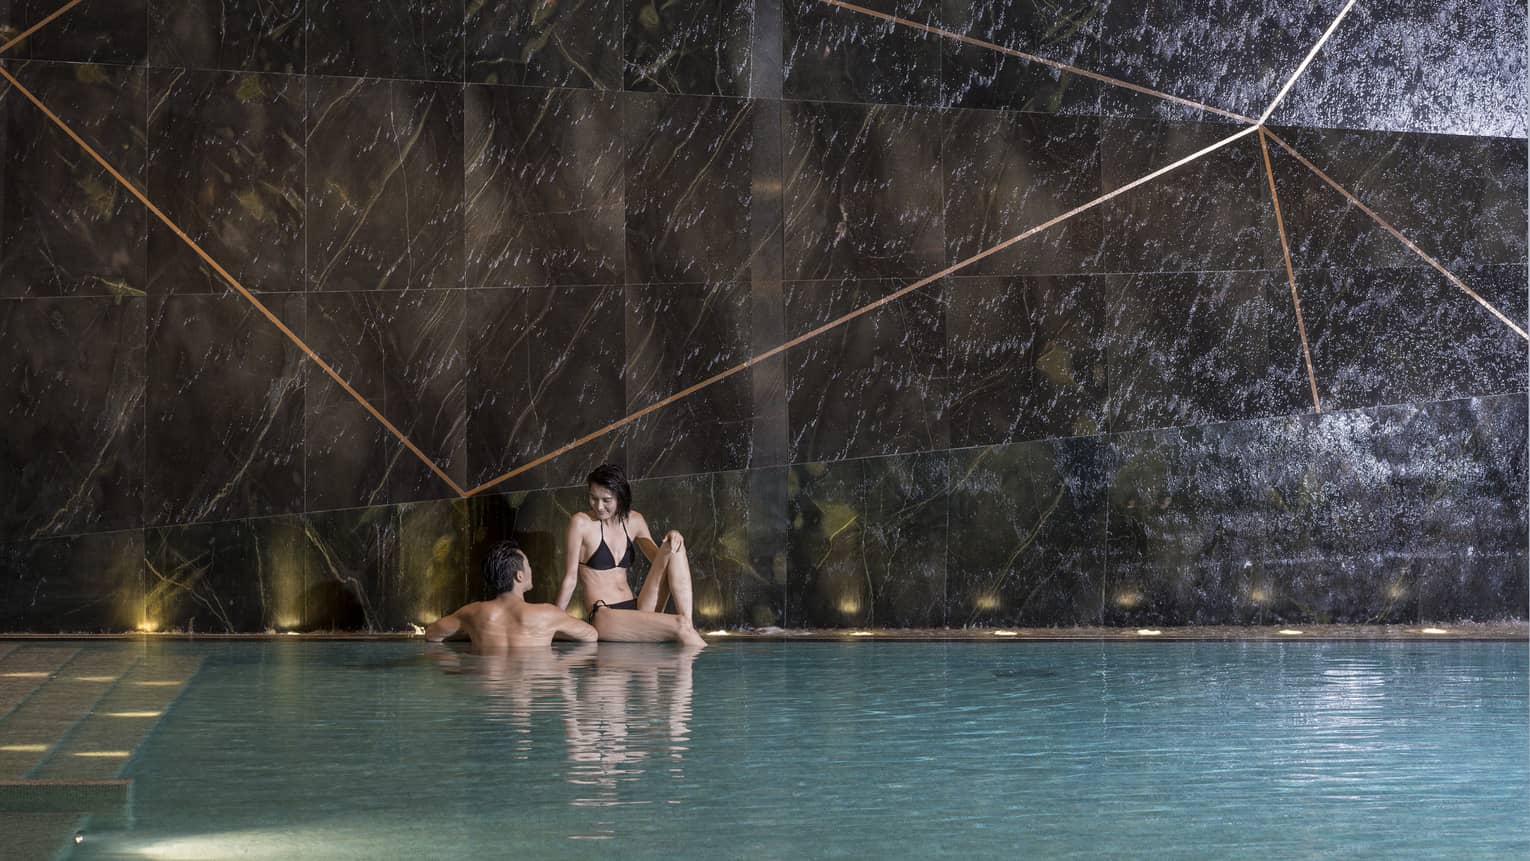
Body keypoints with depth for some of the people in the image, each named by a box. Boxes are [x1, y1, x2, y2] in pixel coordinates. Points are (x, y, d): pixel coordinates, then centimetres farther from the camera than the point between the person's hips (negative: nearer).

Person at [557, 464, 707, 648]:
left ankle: (689, 625, -20)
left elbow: (660, 561, 22)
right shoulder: (581, 523, -4)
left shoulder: (634, 521, 13)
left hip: (638, 610, 7)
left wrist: (673, 538, 1)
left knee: (673, 549, -12)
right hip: (604, 617, -7)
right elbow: (570, 579, -1)